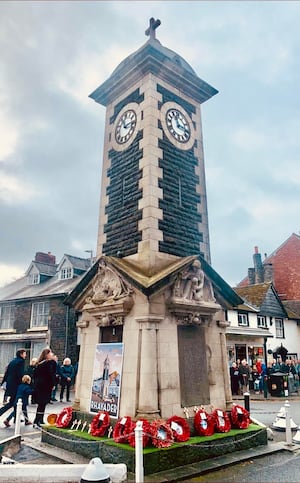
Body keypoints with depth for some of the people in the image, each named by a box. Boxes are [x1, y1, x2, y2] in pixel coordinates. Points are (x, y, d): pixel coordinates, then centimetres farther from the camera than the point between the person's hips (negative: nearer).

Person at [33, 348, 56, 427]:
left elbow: (35, 374, 15)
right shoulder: (51, 362, -12)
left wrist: (36, 384, 21)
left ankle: (40, 420, 22)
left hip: (38, 385, 8)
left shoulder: (39, 363, 11)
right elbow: (51, 374, -17)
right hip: (46, 386, -8)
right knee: (42, 404, -3)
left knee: (41, 404, 16)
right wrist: (53, 384, -8)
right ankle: (37, 421, -3)